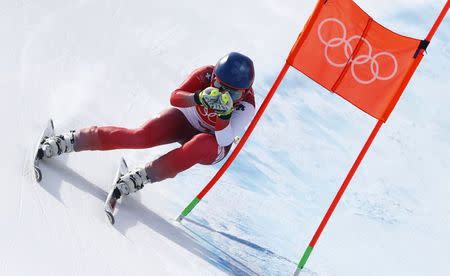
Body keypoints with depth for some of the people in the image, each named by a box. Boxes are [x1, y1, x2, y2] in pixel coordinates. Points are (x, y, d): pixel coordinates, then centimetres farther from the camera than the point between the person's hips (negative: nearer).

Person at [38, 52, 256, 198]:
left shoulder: (246, 105, -30)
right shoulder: (206, 75, -25)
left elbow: (224, 140, -36)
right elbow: (174, 98, -32)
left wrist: (224, 114, -54)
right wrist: (199, 98, -51)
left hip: (213, 148, -1)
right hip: (186, 118, 1)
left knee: (201, 145, -39)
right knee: (141, 137, -25)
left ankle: (139, 178, -37)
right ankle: (70, 140, -20)